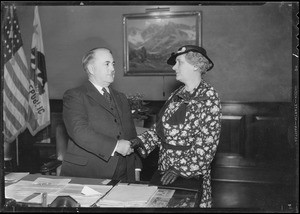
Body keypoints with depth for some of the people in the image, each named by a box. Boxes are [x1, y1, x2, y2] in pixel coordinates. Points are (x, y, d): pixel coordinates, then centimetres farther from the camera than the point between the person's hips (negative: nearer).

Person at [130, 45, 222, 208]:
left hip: (190, 173, -6)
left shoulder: (208, 97, -14)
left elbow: (208, 144, -18)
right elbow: (161, 126, 13)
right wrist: (139, 141, -1)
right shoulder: (177, 94, 8)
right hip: (165, 169, 6)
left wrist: (180, 169, -22)